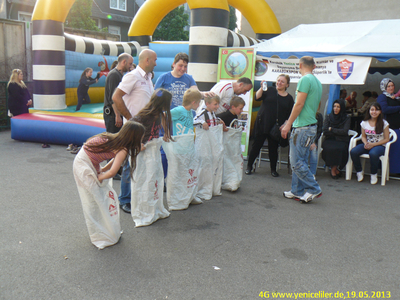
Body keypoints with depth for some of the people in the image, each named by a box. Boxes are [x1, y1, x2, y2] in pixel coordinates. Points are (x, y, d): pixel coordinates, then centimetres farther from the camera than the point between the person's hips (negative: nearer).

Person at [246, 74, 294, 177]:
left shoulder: (289, 98, 5)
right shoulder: (270, 90, 3)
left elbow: (290, 115, 5)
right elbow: (257, 97, -9)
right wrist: (262, 88, -23)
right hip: (262, 125, -1)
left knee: (273, 148, 7)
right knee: (256, 146, 4)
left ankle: (273, 169, 23)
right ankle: (249, 166, 18)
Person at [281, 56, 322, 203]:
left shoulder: (305, 79, -11)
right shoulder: (317, 82, 17)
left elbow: (299, 104, -17)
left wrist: (288, 124, -12)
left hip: (303, 127, -9)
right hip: (311, 126, 9)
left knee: (297, 162, -5)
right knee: (300, 161, 12)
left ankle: (314, 189, 2)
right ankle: (297, 191, 17)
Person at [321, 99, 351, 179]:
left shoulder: (346, 119, 8)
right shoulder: (328, 118, 13)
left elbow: (345, 131, -6)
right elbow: (325, 131, 0)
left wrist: (331, 129, -2)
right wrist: (338, 132, -5)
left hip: (341, 141, -1)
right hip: (329, 141, 1)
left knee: (340, 148, -34)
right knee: (330, 148, -33)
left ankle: (333, 169, -14)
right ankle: (335, 169, -15)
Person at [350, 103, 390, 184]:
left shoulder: (384, 123, -3)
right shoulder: (364, 123, 5)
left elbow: (386, 139, -3)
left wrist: (373, 144, -15)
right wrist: (366, 143, -11)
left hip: (379, 145, -3)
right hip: (367, 145, 3)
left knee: (373, 153, -39)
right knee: (353, 151, -27)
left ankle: (374, 174, -13)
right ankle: (359, 172, -4)